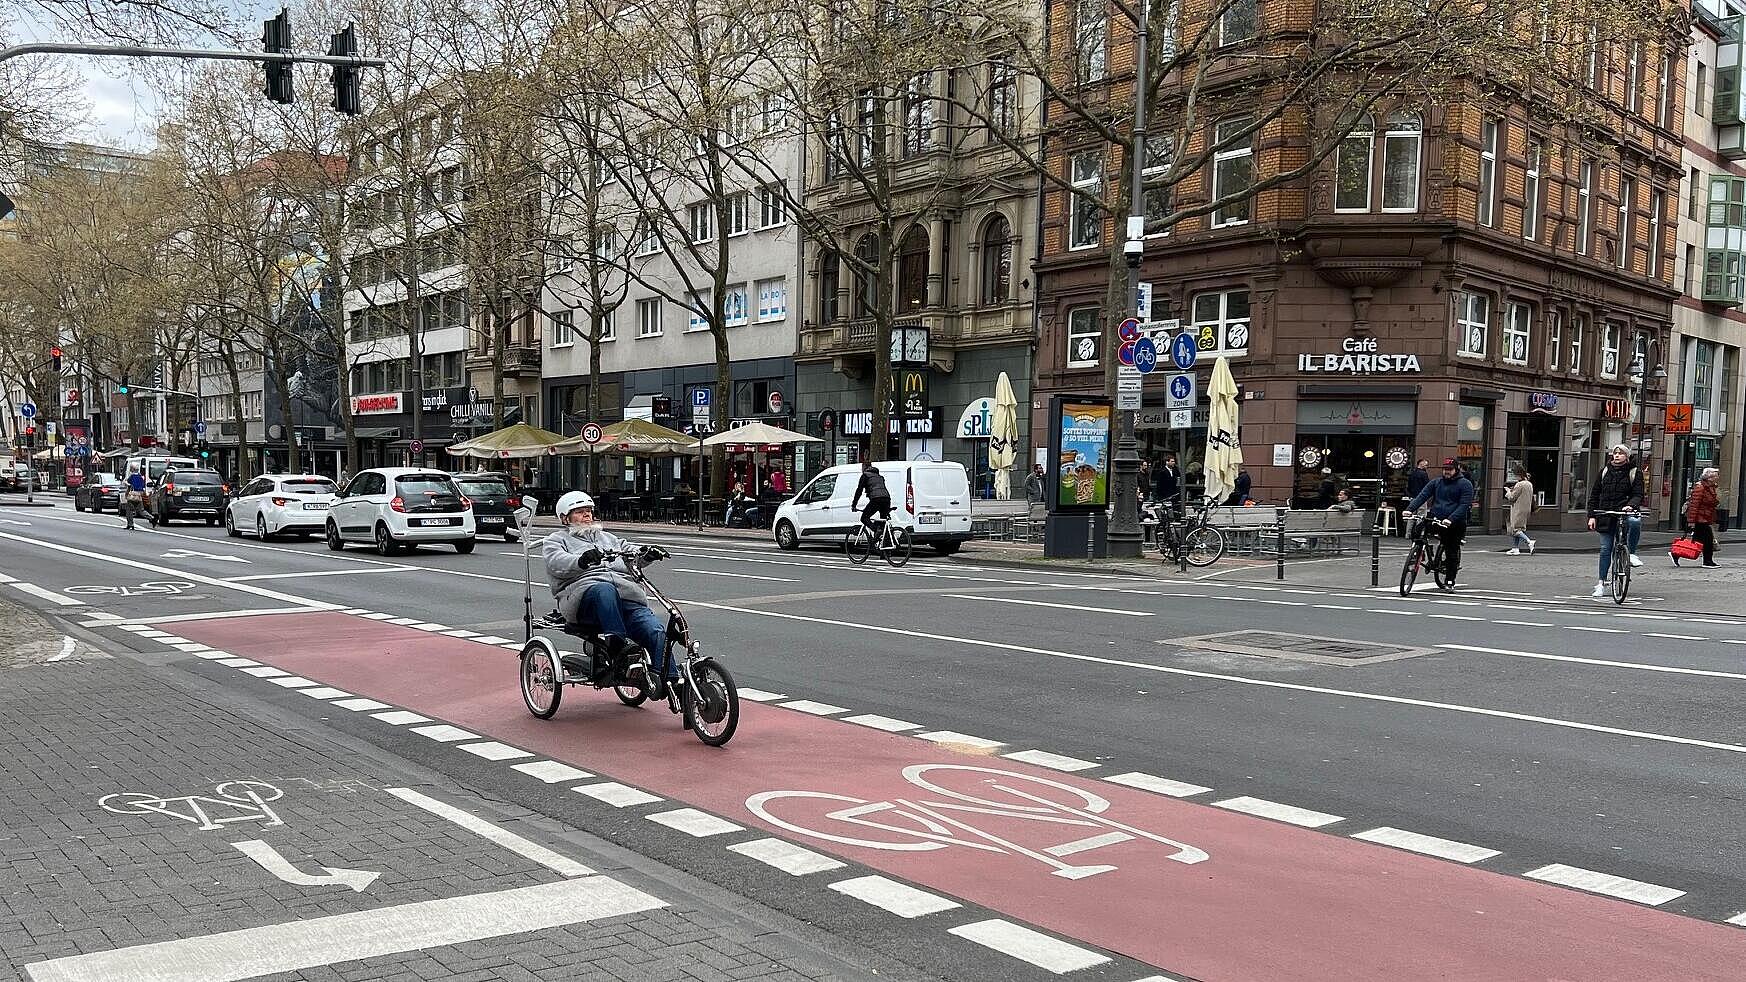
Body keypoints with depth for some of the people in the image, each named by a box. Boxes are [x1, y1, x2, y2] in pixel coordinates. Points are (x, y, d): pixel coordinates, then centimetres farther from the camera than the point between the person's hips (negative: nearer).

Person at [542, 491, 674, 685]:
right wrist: (581, 560, -25)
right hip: (584, 590, -4)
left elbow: (630, 551, 23)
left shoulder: (606, 537, 37)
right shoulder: (556, 540, 21)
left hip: (627, 595, 4)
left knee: (657, 631, -23)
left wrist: (647, 553, -2)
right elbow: (557, 562, -2)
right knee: (604, 590, -42)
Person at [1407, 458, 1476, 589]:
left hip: (1456, 523, -4)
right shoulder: (1436, 483, 14)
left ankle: (1450, 581, 8)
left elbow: (1464, 505, -10)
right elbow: (1422, 496, 3)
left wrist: (1451, 519, -24)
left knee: (1452, 552, -3)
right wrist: (1409, 509, -14)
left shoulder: (1465, 484, 1)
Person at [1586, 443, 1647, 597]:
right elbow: (1594, 495, 11)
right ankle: (1601, 583, 8)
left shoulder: (1635, 472, 4)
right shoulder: (1605, 471, 10)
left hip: (1625, 511, -2)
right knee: (1605, 549, 1)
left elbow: (1638, 494, -2)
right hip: (1606, 515, 2)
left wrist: (1631, 505, -24)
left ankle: (1631, 553, -17)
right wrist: (1592, 516, 4)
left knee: (1635, 521, -38)